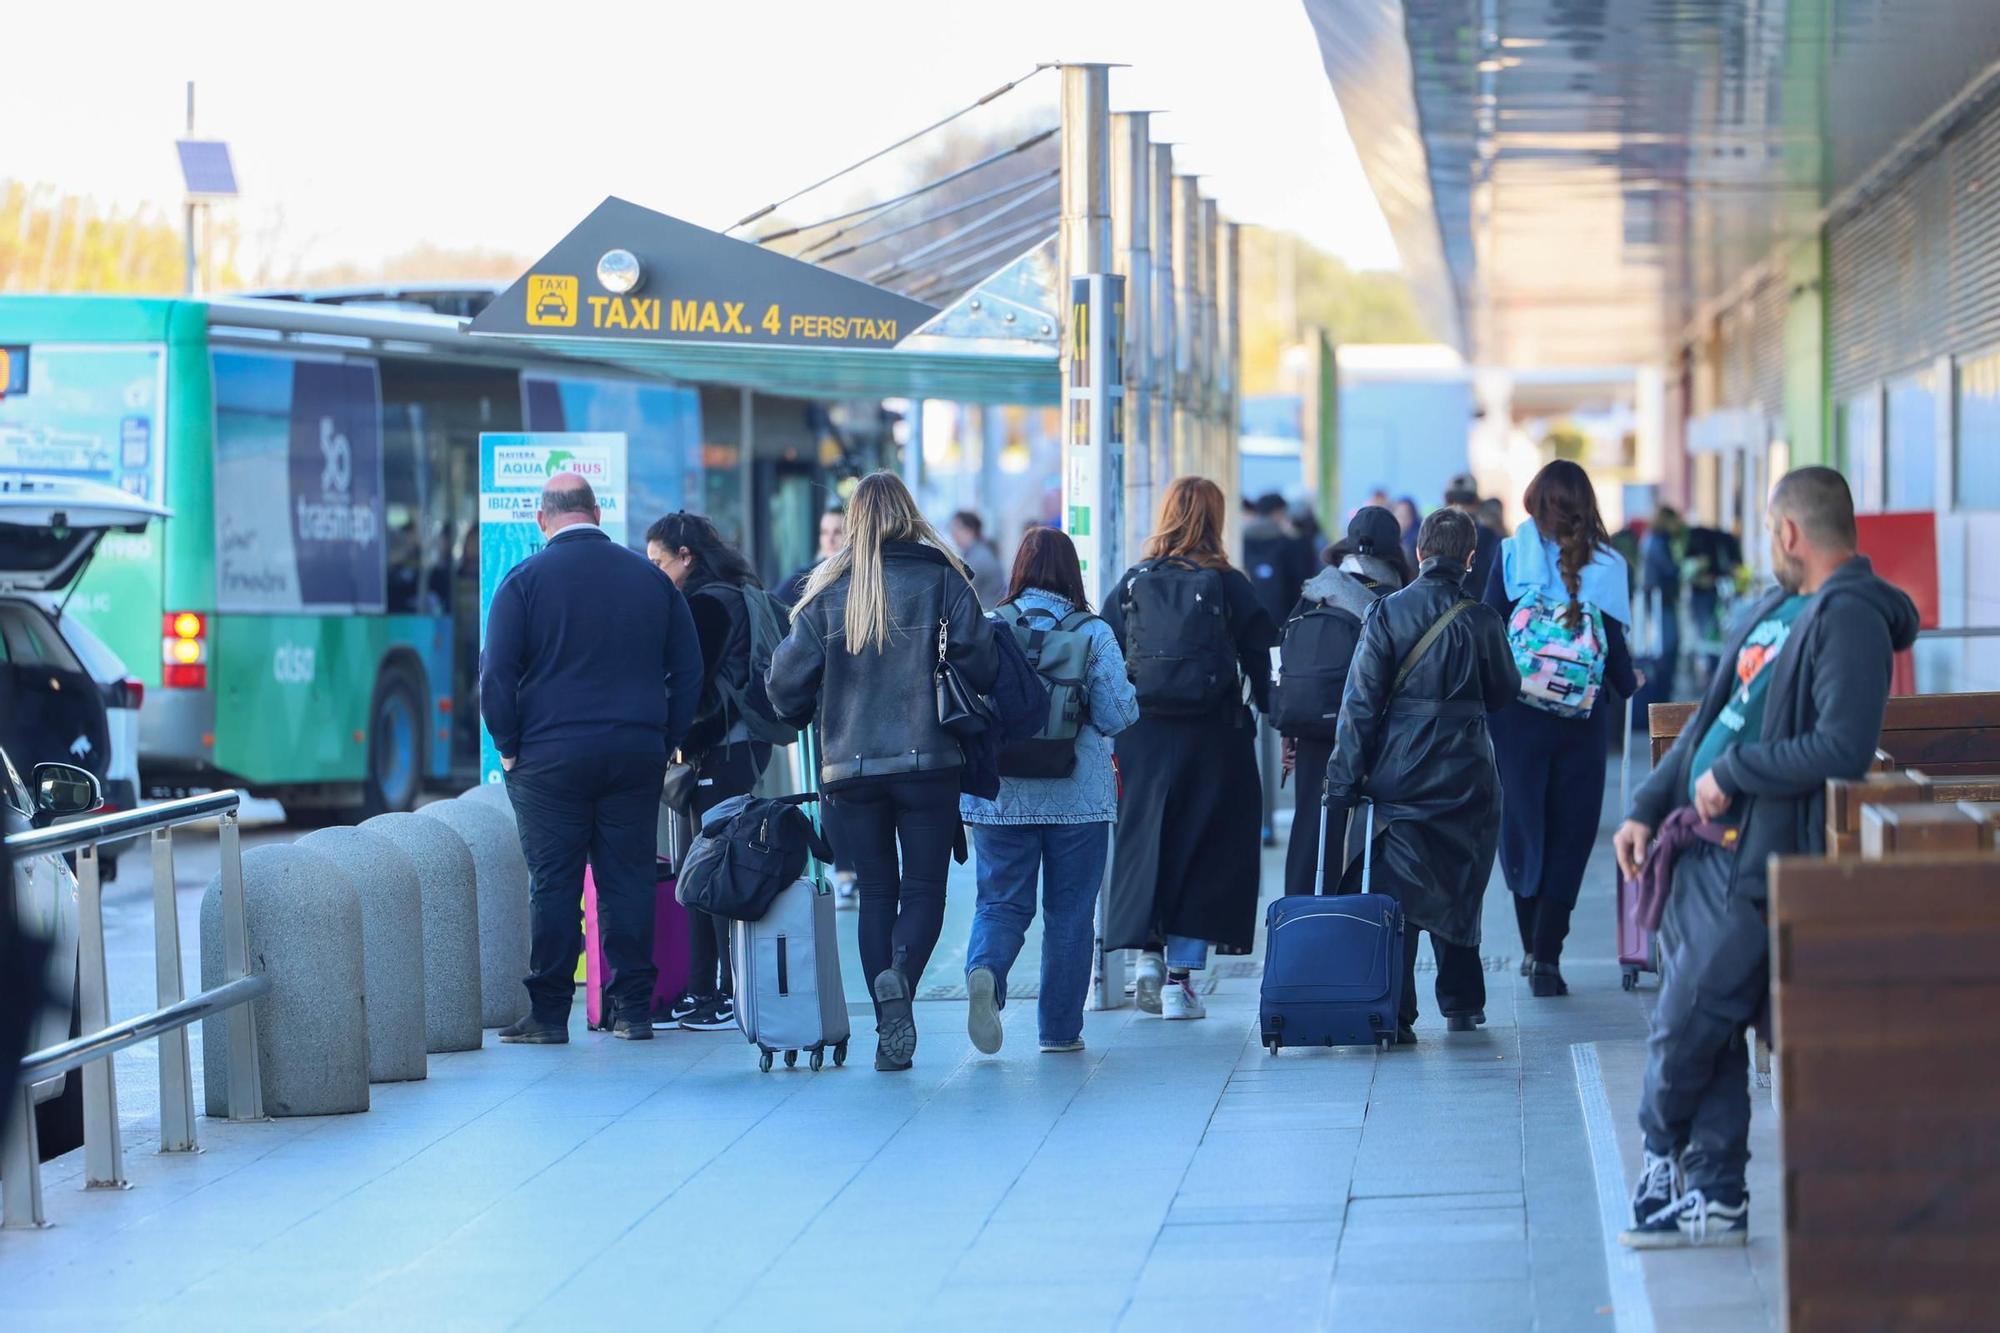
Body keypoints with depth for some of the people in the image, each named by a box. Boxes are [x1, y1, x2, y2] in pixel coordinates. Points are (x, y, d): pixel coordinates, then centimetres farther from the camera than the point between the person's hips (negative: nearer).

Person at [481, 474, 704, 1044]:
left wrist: (509, 746, 3)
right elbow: (688, 668, 11)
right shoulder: (649, 577, 8)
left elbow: (496, 674, -6)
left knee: (553, 884, 0)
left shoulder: (525, 580, -3)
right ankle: (633, 1008, 6)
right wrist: (667, 741, 15)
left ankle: (549, 1013, 0)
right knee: (629, 879, 6)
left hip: (550, 755, -3)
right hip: (637, 754, 3)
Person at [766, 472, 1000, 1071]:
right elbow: (980, 666, -7)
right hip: (928, 762, -1)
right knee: (924, 887, 6)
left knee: (875, 892, 10)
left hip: (849, 768, 1)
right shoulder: (942, 578, -1)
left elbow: (787, 688, 1)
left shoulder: (829, 590, 2)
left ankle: (890, 1033, 3)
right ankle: (901, 976, -24)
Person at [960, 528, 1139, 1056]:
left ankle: (985, 969, -23)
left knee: (1001, 900, 7)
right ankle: (1060, 1028, 14)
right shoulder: (1094, 634, -6)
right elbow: (1117, 715, -8)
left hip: (1001, 792, 1)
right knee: (1069, 912, 10)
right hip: (1078, 795, -1)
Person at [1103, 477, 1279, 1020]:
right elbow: (1261, 665, -2)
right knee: (1203, 851, 5)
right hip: (1213, 739, -1)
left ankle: (1147, 953, -1)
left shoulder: (1130, 584, 3)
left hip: (1142, 736, 1)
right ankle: (1180, 978, 2)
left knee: (1143, 843, 13)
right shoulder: (1229, 586, -2)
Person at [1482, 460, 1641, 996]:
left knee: (1521, 826, 13)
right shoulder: (1606, 564, -2)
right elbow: (1614, 645, -1)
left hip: (1518, 713, 0)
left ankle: (1533, 946, 18)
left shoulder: (1511, 556, -3)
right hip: (1583, 715, 0)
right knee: (1570, 834, 5)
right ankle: (1548, 957, -2)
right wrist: (1628, 685, 20)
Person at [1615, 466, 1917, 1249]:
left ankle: (1664, 1154, 21)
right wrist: (1647, 807, 14)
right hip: (1708, 847, 9)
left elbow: (1843, 748, -25)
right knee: (1706, 1029, 10)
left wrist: (1734, 773, -17)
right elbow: (1710, 722, 22)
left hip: (1757, 862, -9)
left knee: (1687, 1028, -4)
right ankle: (1715, 1198, 17)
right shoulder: (1772, 611, 16)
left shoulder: (1850, 620, -14)